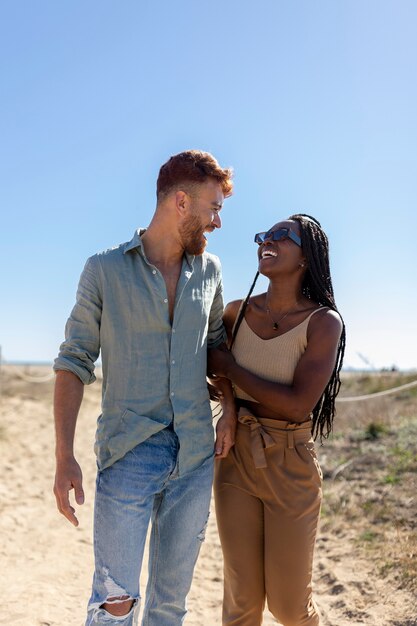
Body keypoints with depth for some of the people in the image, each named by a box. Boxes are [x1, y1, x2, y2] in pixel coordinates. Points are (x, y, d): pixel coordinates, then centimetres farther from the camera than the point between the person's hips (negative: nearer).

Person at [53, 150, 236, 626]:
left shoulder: (209, 270, 8)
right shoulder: (104, 270, -3)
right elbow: (74, 363, -2)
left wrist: (231, 410, 7)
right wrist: (64, 457, -8)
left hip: (195, 457, 4)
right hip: (128, 455, -4)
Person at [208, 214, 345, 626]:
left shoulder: (323, 322, -12)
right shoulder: (238, 313, 0)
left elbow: (298, 405, -20)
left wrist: (229, 368, -13)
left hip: (290, 468, -3)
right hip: (236, 461, 3)